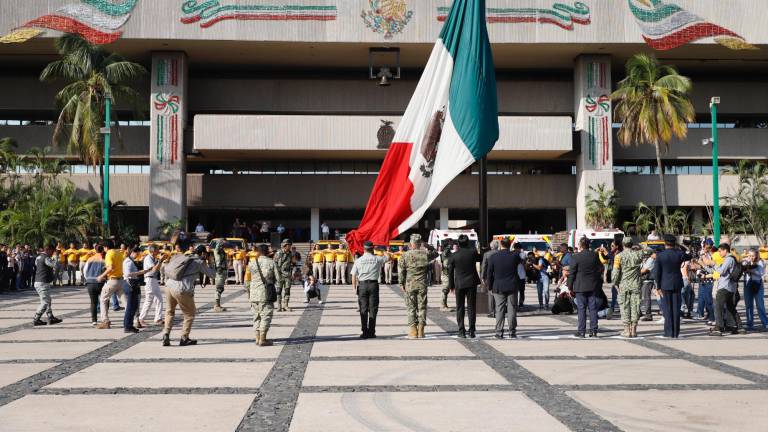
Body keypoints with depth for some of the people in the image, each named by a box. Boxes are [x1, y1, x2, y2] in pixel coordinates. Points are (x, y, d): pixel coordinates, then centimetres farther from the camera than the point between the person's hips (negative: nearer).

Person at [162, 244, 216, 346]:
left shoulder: (186, 257, 19)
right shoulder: (200, 262, 2)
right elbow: (212, 274, 11)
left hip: (169, 285, 6)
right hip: (182, 290, -6)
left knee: (169, 312, 24)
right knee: (189, 314, 13)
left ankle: (166, 335, 12)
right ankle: (184, 339, 15)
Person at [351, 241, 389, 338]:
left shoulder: (358, 260, 0)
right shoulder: (377, 259, 0)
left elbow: (354, 276, 1)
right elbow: (387, 256, 19)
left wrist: (354, 287, 10)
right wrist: (384, 252, 40)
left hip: (362, 285, 0)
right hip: (373, 284, 0)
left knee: (363, 309, 5)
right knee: (373, 309, 5)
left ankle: (364, 332, 4)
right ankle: (371, 332, 5)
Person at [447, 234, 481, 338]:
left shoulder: (453, 256, -5)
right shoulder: (473, 252, -5)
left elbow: (450, 272, 0)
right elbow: (480, 259, 15)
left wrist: (451, 286, 9)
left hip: (459, 284, -1)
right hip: (472, 283, 1)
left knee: (460, 308, 7)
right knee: (471, 307, 7)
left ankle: (462, 331, 4)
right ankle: (471, 331, 5)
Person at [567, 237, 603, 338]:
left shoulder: (575, 257, -11)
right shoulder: (595, 255, 2)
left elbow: (571, 273, -8)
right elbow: (600, 270, 10)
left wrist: (570, 287, 2)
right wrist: (599, 284, 19)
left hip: (580, 287, -4)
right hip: (593, 286, 4)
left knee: (581, 309, 2)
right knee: (593, 308, 7)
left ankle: (581, 331, 3)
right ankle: (593, 331, 8)